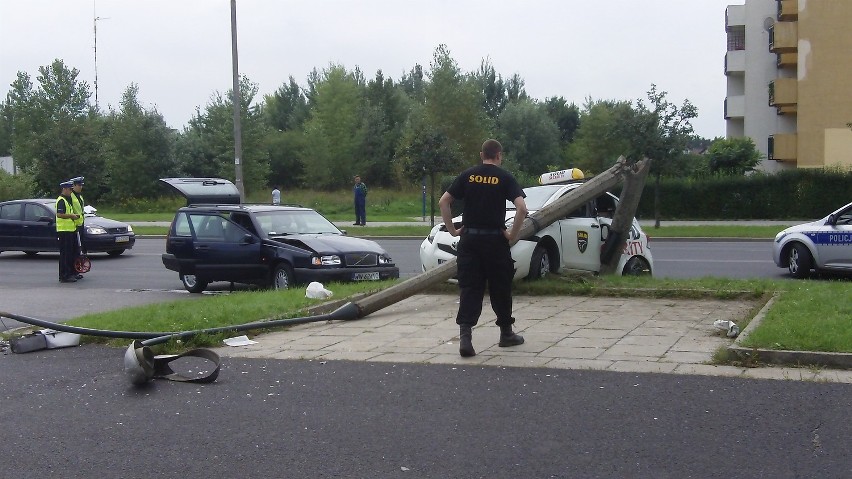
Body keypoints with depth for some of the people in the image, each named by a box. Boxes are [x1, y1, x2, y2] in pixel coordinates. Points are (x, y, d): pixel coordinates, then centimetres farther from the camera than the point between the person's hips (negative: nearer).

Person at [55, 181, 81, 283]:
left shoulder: (67, 200, 20)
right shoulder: (61, 200, -13)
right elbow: (59, 214, -24)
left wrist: (74, 215, 16)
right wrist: (71, 216, -16)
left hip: (70, 229, 10)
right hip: (64, 230, -10)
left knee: (71, 253, 14)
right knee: (65, 253, -8)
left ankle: (71, 273, 21)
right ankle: (64, 276, -7)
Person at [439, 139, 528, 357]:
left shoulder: (467, 175, 5)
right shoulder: (505, 178, -3)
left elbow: (443, 202, 2)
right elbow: (521, 208, -15)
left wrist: (452, 229, 6)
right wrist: (513, 234, -6)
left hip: (469, 239, 2)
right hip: (495, 239, -2)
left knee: (469, 288, 2)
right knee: (500, 288, 12)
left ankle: (465, 336, -12)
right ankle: (506, 334, 25)